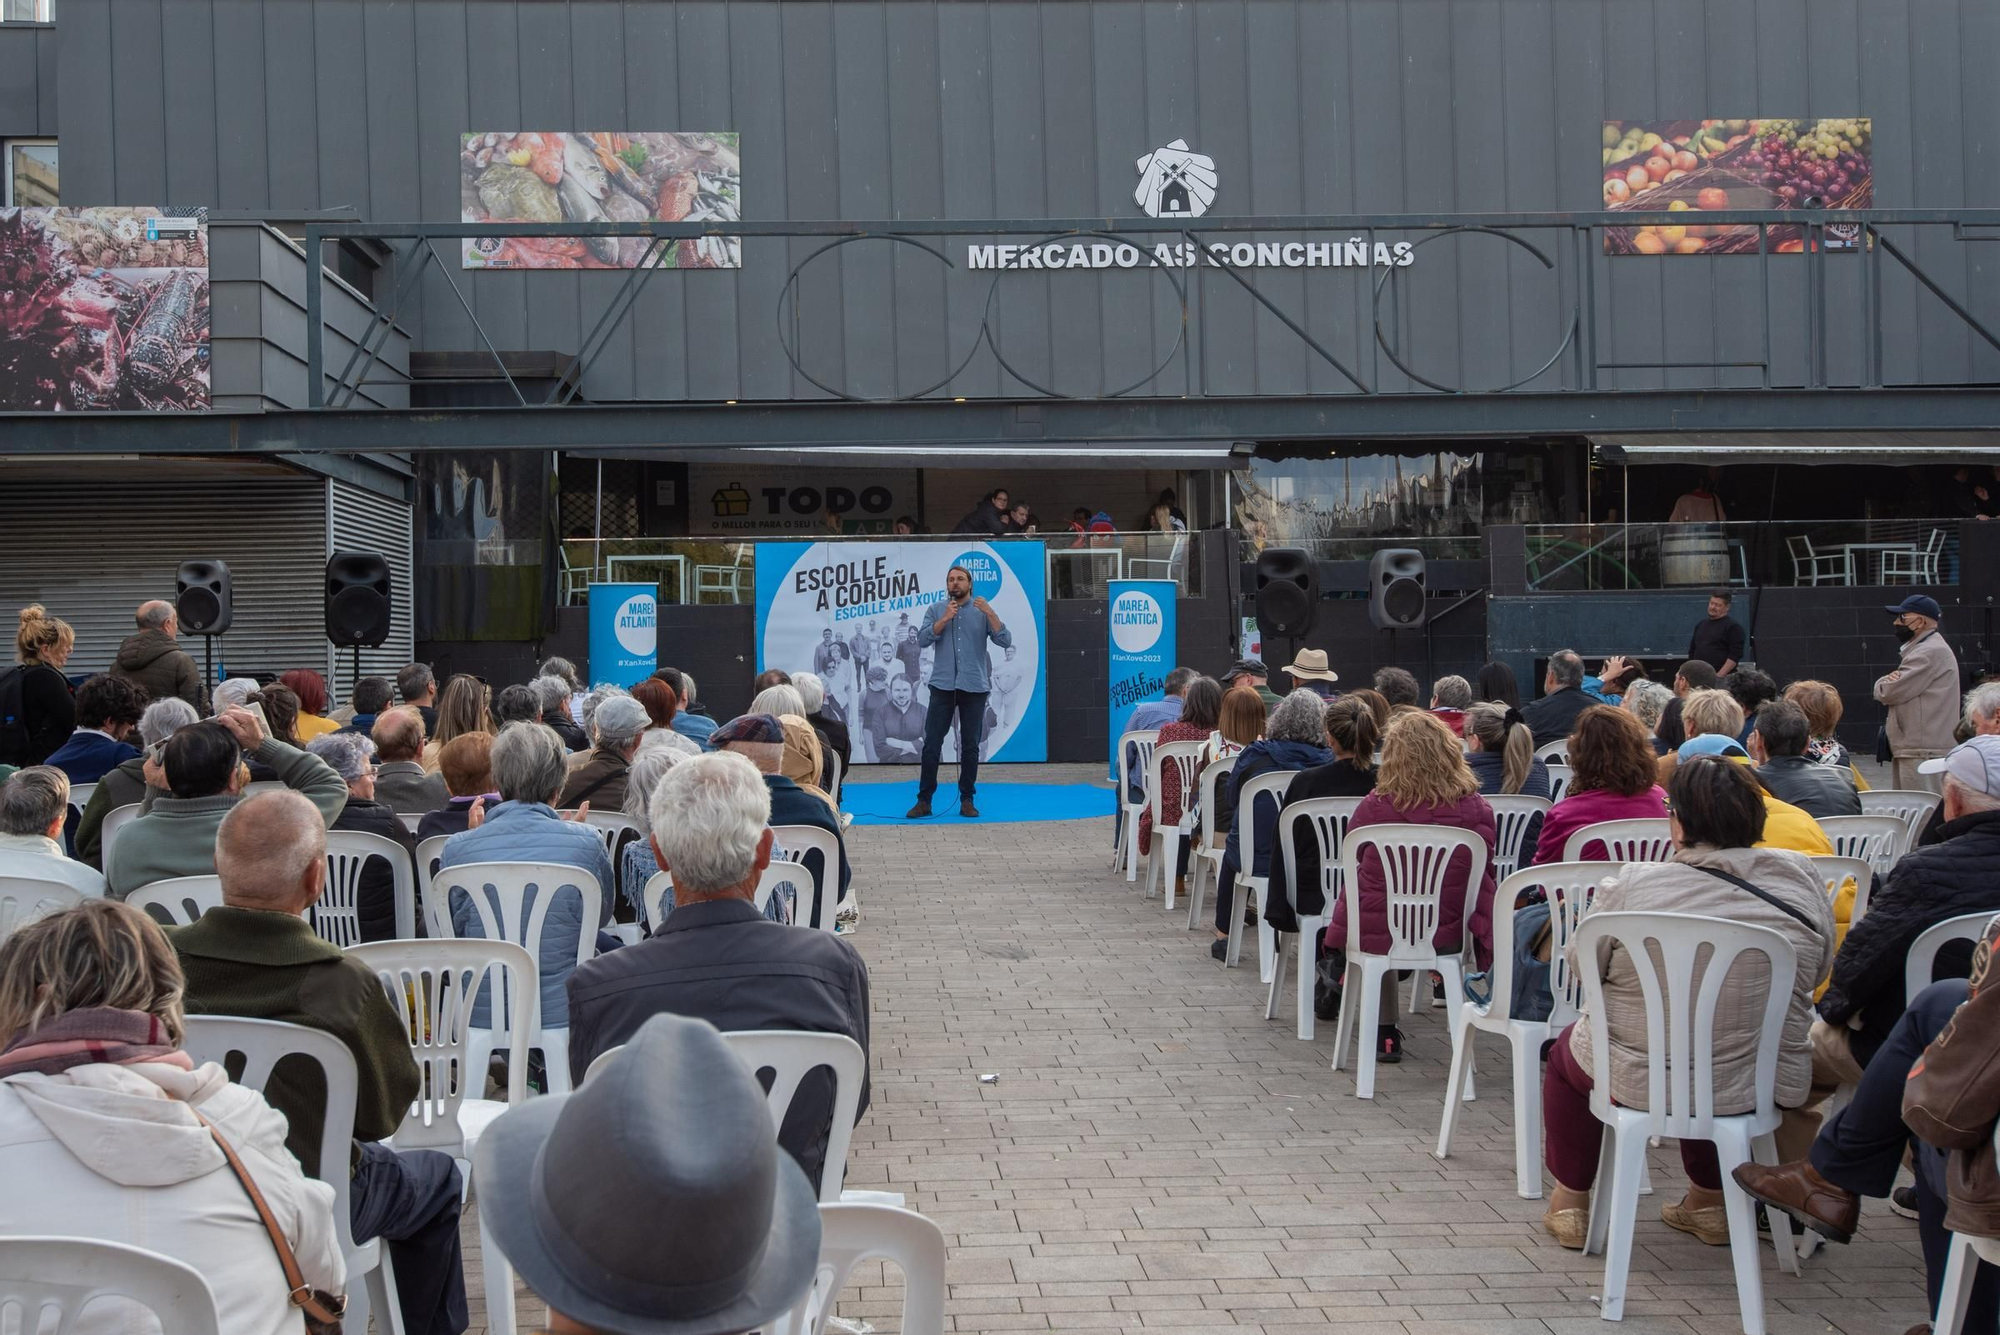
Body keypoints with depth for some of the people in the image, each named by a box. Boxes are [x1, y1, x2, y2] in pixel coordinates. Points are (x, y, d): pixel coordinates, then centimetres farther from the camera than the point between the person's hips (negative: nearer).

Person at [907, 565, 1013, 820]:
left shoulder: (983, 611, 7)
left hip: (974, 687, 0)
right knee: (932, 743, -3)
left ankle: (967, 800, 11)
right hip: (942, 686, 0)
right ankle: (924, 800, 1)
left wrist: (990, 613, -17)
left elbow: (1005, 641, -5)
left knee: (970, 746, 3)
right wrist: (944, 619, -16)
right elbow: (923, 639, -4)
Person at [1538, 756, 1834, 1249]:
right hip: (1759, 1084, 3)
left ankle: (1570, 1200, 33)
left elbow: (1582, 964, -5)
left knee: (1567, 1049, 28)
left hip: (1637, 1079, -3)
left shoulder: (1631, 886, -20)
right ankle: (1709, 1202, 42)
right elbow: (1816, 971, 4)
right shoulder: (1800, 879, -10)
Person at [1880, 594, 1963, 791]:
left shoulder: (1931, 652, -14)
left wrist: (1883, 684, 5)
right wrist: (1888, 683, -3)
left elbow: (1891, 692, -18)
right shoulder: (1919, 649, 22)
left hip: (1924, 752, -11)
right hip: (1911, 749, 11)